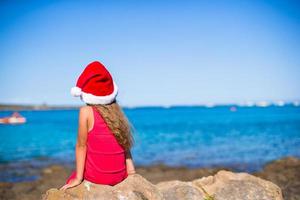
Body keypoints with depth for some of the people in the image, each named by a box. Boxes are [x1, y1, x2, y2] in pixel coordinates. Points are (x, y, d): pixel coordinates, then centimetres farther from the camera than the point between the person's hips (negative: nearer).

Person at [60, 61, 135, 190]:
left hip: (96, 176, -4)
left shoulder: (86, 111, -11)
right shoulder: (116, 111, 1)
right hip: (120, 175, 5)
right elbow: (124, 144, 3)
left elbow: (81, 145, -9)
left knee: (72, 178, 26)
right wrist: (130, 169, 6)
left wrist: (78, 178, -6)